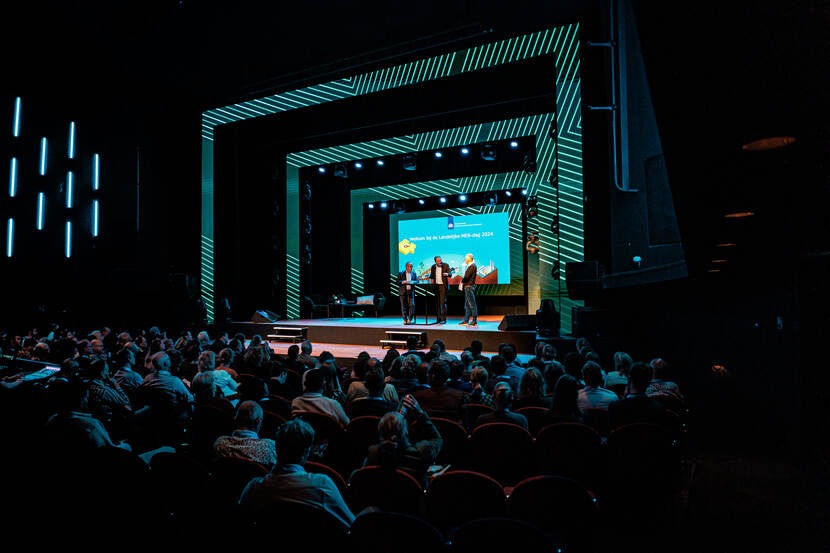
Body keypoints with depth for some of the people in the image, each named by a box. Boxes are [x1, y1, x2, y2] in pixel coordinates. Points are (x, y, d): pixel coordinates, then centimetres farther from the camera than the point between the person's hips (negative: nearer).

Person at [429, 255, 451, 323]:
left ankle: (443, 318, -7)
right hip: (436, 286, 4)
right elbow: (431, 276, 19)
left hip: (443, 285, -4)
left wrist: (447, 274, -30)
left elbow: (450, 274, -8)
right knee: (437, 302, 4)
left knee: (443, 302, -11)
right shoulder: (433, 266, 9)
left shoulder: (446, 265, -1)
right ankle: (439, 318, 10)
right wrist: (432, 283, 7)